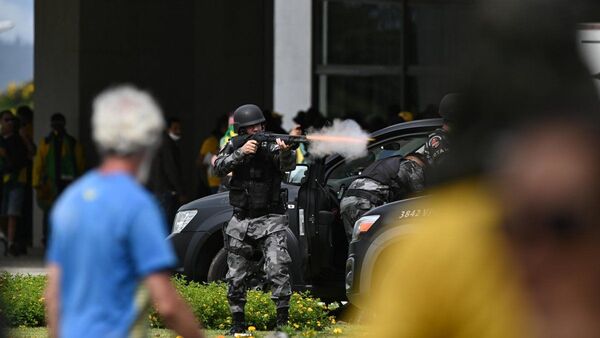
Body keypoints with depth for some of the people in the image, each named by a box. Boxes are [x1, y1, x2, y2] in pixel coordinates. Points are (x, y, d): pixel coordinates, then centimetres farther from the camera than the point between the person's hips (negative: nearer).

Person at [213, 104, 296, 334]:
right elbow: (219, 168, -10)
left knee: (278, 270, -19)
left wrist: (286, 152, -46)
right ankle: (238, 322, 22)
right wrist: (241, 153, -24)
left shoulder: (271, 145, -6)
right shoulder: (234, 146, 4)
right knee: (236, 277, 8)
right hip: (241, 221, 4)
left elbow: (287, 166, -23)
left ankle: (282, 321, -16)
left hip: (269, 220, -4)